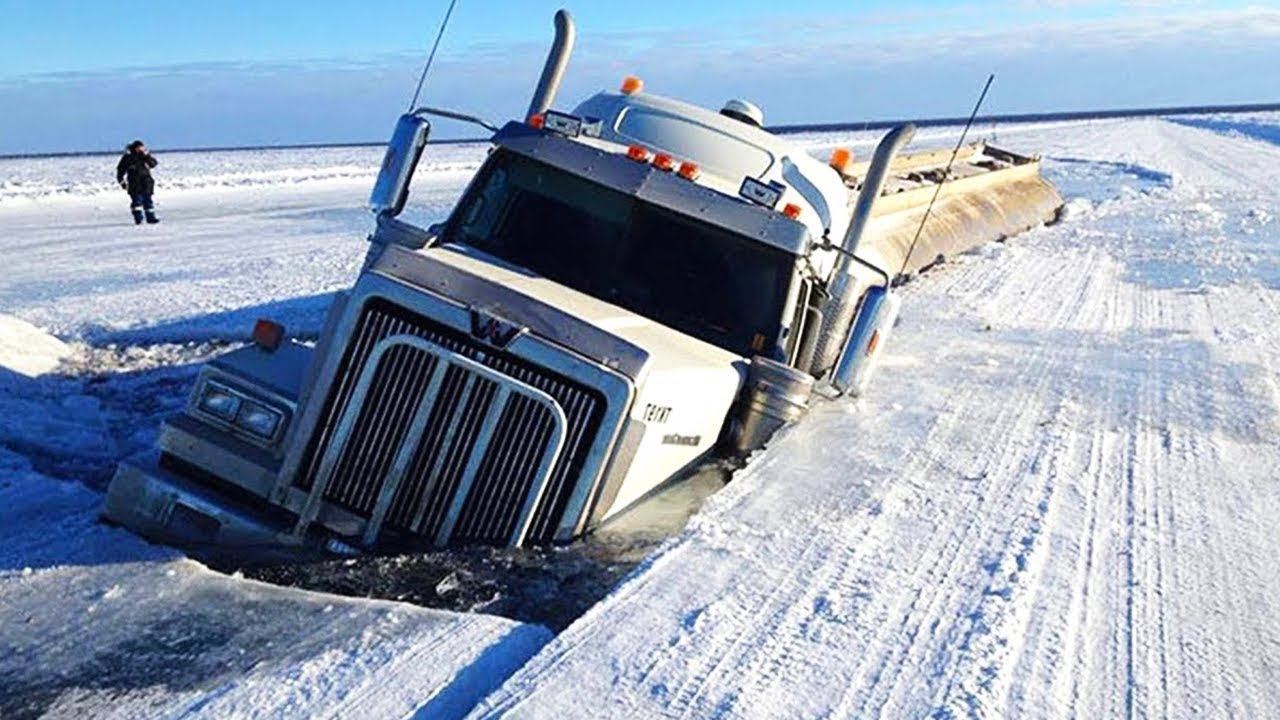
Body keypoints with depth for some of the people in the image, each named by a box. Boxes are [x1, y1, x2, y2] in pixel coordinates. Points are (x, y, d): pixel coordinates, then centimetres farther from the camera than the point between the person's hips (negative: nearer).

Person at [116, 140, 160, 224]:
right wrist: (121, 181, 1)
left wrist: (146, 156, -15)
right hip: (134, 185, -4)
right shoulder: (128, 158, 0)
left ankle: (150, 218, 13)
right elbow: (120, 169, 5)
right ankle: (138, 218, -12)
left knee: (147, 201, 7)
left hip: (146, 184, 4)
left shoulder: (145, 156, 10)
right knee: (137, 200, -12)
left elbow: (153, 163, -5)